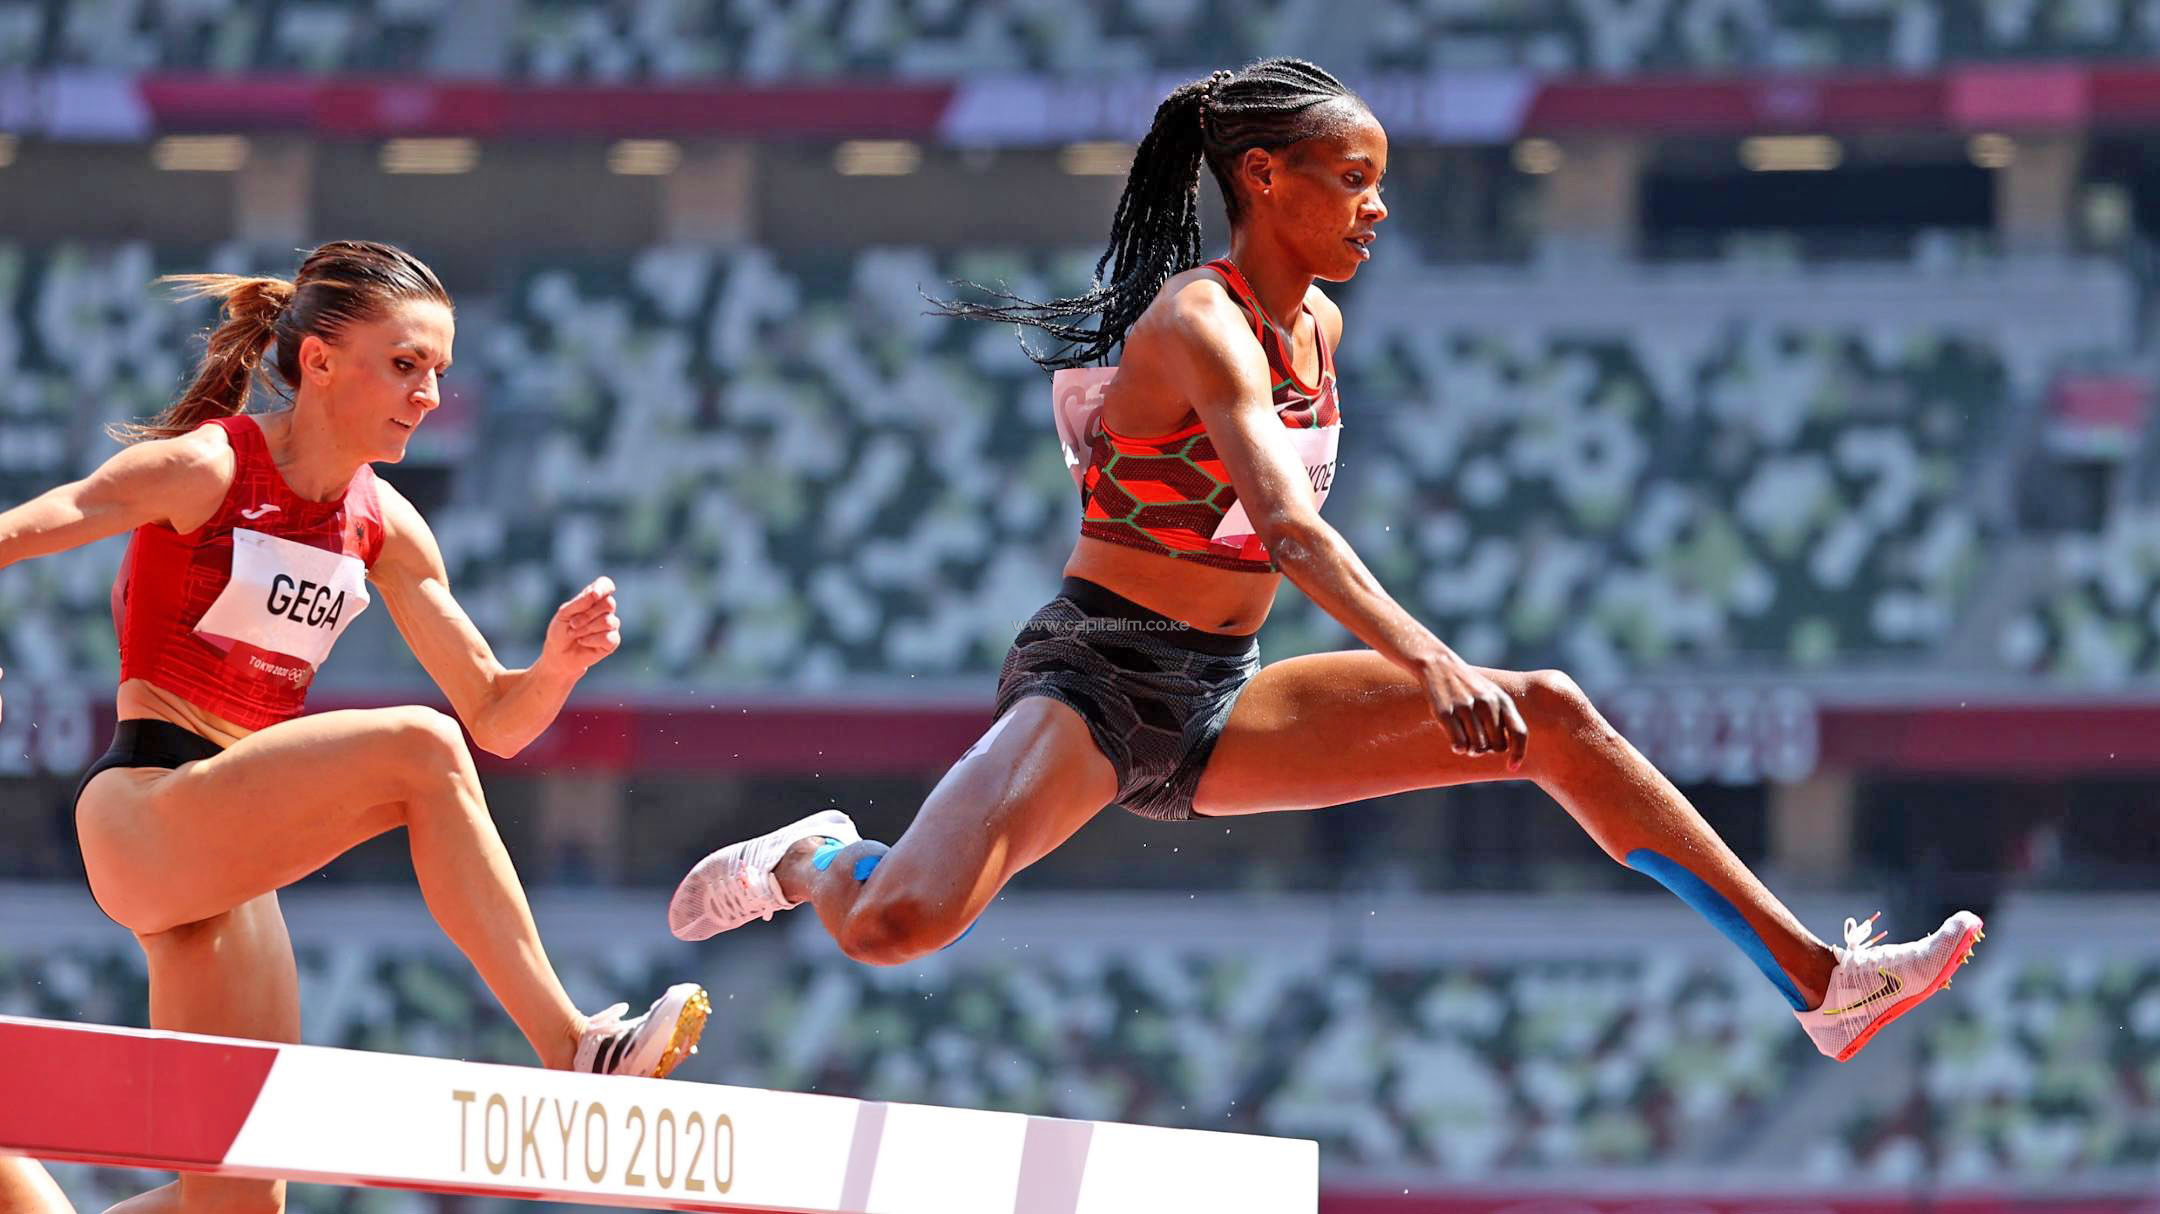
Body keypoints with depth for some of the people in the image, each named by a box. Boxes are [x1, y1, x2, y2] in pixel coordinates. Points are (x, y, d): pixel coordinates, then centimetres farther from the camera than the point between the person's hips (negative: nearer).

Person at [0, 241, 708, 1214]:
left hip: (231, 864, 8)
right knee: (417, 751, -28)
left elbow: (495, 720, 13)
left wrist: (557, 665, -8)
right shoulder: (205, 469, -8)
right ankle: (571, 1052, -30)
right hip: (145, 816, -8)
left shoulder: (383, 529, 11)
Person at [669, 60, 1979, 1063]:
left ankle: (1815, 976, -4)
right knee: (900, 925, -30)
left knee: (1550, 717, -4)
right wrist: (1430, 666, -46)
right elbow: (1288, 522, -35)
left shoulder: (1319, 330, 8)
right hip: (1095, 682, -8)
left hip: (1222, 701, 8)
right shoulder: (1199, 324, -19)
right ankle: (808, 862, 10)